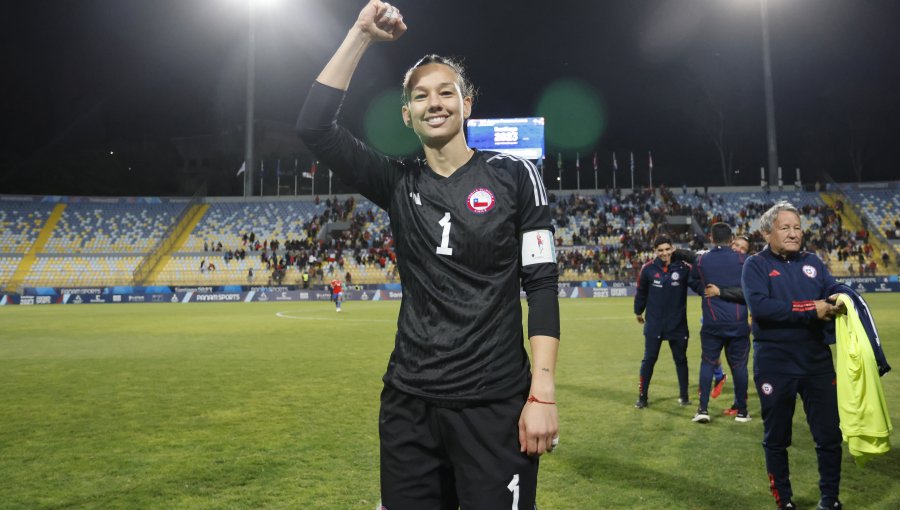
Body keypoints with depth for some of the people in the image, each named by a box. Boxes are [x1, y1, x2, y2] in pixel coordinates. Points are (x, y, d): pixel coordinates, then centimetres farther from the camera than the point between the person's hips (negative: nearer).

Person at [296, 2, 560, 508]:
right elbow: (315, 126, -4)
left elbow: (542, 285, -5)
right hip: (409, 402, 3)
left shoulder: (514, 175, -2)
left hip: (495, 404, -3)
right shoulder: (399, 183, 5)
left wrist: (543, 392, -12)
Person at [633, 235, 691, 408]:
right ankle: (642, 397, 14)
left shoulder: (684, 267, -7)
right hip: (654, 324, -1)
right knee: (648, 360, 3)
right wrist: (638, 312, 16)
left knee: (681, 359, 13)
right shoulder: (648, 269, -7)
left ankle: (684, 395, 28)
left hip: (678, 324, 1)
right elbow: (641, 292, 6)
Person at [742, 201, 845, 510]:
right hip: (774, 365, -3)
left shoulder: (813, 262, 10)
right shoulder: (756, 265, -4)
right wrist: (810, 309, -22)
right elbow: (759, 306, -19)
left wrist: (838, 300, -23)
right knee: (776, 438, 11)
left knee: (829, 434, 10)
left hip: (817, 361, 4)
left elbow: (835, 293, 0)